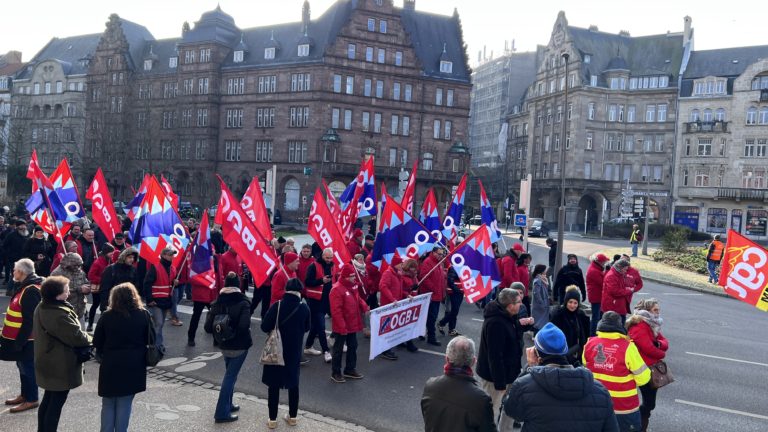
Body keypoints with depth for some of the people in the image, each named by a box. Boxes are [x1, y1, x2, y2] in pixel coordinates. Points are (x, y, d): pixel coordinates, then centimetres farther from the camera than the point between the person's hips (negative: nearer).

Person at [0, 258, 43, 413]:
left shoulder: (31, 291, -24)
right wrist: (18, 339, 20)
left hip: (26, 339, -10)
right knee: (23, 366, 19)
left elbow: (29, 320, -26)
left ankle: (31, 400, 10)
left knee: (27, 367, 0)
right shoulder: (27, 287, 10)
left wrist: (19, 341, -22)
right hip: (23, 337, 10)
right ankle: (25, 395, 31)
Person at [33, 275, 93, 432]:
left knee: (48, 400, 23)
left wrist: (83, 337, 4)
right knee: (57, 402, 3)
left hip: (48, 362, 10)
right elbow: (77, 336, -26)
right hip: (61, 366, -10)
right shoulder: (59, 315, -30)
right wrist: (89, 339, -5)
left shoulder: (42, 308, 2)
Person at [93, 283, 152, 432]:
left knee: (108, 404, 16)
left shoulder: (106, 316, -7)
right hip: (133, 366, 0)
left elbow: (97, 342, -1)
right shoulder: (143, 315, -6)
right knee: (124, 404, 9)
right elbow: (150, 339, 0)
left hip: (110, 365, 0)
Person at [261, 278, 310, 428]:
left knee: (274, 385, 9)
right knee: (293, 384, 16)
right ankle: (292, 416, 26)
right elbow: (306, 328, 5)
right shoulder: (304, 308, -9)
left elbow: (264, 327, -13)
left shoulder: (277, 306, -16)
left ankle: (272, 419, 14)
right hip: (294, 352, 2)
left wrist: (275, 327, 6)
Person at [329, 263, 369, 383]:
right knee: (338, 349, 5)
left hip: (352, 324, 9)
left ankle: (350, 369, 33)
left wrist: (364, 307, -2)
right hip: (341, 327, -9)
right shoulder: (337, 289, -23)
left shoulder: (352, 285, 5)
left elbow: (357, 299, 18)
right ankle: (336, 372, 18)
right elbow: (336, 310, -24)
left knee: (353, 347, 18)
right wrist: (342, 326, -24)